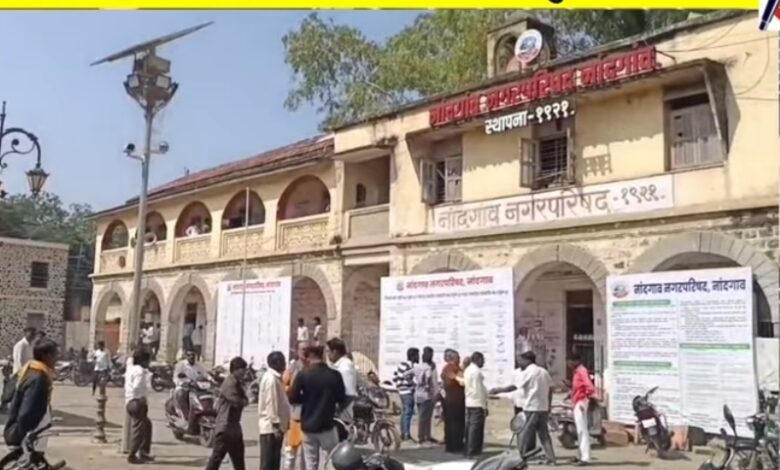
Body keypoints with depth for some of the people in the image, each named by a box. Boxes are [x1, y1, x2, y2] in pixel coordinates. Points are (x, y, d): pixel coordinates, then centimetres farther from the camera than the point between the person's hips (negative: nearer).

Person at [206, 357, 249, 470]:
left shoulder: (237, 383, 13)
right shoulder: (230, 383, -18)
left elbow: (242, 399, 11)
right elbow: (237, 402, -26)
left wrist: (244, 400, -10)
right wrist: (246, 401, -7)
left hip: (234, 425, 10)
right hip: (225, 426, -10)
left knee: (238, 456, 15)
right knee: (217, 455, -3)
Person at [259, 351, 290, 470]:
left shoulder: (276, 378, 15)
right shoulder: (271, 378, -15)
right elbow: (271, 403, -21)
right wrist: (276, 424, -22)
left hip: (276, 426, 10)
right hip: (271, 427, -10)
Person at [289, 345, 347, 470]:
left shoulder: (302, 375, -9)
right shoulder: (335, 375, -6)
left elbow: (293, 399, -7)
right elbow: (342, 400, 0)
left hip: (308, 425, 1)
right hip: (326, 425, -1)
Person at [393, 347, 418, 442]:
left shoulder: (402, 364, 12)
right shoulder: (411, 366, -17)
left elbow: (395, 375, 15)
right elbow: (408, 379, -23)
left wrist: (398, 386, 18)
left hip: (402, 392, 10)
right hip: (409, 392, -10)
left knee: (404, 413, 14)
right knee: (408, 413, -6)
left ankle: (403, 434, 19)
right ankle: (407, 434, -4)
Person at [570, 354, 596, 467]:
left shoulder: (582, 371, -15)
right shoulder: (577, 372, 15)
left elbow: (590, 388, -26)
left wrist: (585, 400, -20)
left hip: (580, 404, -10)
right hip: (577, 404, 10)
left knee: (582, 430, -9)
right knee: (580, 430, 14)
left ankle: (585, 458, -8)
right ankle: (583, 456, 20)